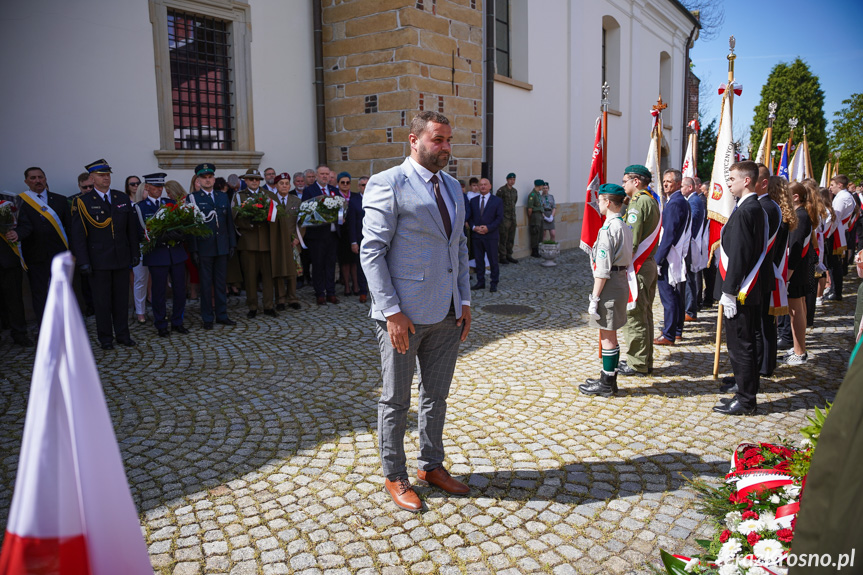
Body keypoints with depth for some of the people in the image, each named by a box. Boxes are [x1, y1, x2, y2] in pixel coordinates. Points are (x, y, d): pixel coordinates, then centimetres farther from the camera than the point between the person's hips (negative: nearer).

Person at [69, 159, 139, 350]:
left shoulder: (123, 198, 8)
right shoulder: (83, 202, -3)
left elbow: (132, 229, 11)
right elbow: (77, 235, -4)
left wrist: (135, 253, 7)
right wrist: (83, 262, -10)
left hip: (122, 258, 3)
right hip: (99, 260, -3)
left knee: (121, 298, 9)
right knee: (102, 300, 5)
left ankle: (122, 334, 21)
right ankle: (105, 338, 17)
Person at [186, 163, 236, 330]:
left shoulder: (223, 196, 11)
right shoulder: (192, 198, -2)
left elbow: (229, 221, 12)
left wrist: (232, 244, 7)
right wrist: (193, 250, -10)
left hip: (222, 247, 4)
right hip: (204, 248, -4)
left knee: (221, 283, 10)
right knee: (206, 284, 4)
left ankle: (222, 315, 20)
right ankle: (207, 318, 14)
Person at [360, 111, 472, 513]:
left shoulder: (452, 186, 13)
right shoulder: (387, 185, -10)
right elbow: (372, 252, -13)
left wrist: (464, 301, 10)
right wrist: (391, 312, -18)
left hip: (446, 313, 7)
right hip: (405, 315, -7)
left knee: (436, 396, 18)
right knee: (396, 401, 8)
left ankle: (431, 465, 36)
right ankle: (394, 477, 26)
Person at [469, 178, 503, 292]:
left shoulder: (497, 201, 3)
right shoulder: (473, 201, 13)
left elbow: (499, 217, -3)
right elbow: (470, 217, 10)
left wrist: (488, 228, -15)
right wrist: (474, 227, -9)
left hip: (491, 235, -3)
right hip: (476, 235, 3)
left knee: (493, 260, 1)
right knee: (479, 260, 7)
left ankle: (494, 283, 10)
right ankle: (480, 282, 16)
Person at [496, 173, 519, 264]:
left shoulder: (515, 191, 14)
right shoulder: (501, 190, -9)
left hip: (512, 218, 7)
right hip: (504, 218, -7)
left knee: (511, 239, 10)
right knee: (504, 238, -5)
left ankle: (509, 255, 19)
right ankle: (502, 257, 1)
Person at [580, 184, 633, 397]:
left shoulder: (608, 229, -19)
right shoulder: (625, 227, 11)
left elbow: (603, 269, -21)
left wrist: (594, 298, -17)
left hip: (610, 286, -9)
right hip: (622, 281, 9)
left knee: (607, 336, 0)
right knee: (609, 335, 17)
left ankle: (606, 385, 10)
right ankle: (608, 379, 28)